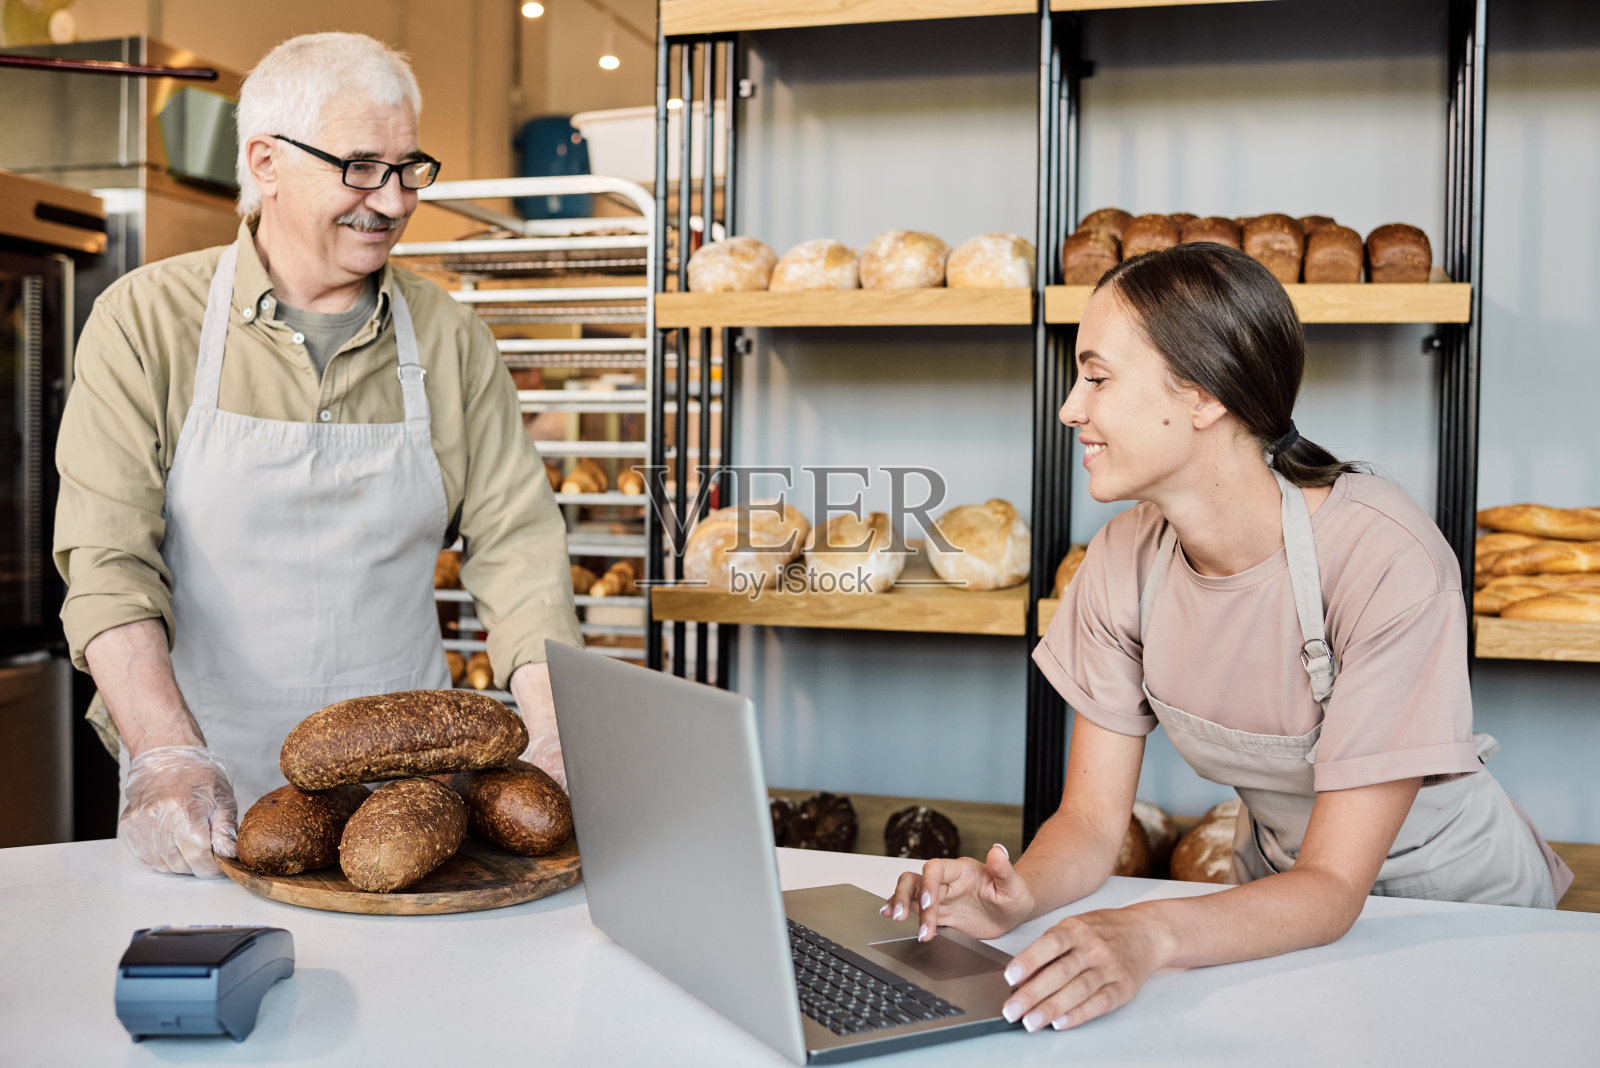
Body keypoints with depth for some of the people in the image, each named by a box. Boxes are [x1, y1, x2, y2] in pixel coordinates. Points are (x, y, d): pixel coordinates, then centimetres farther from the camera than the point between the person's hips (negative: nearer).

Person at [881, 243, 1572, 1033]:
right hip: (1280, 898, 3)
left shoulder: (1385, 560, -30)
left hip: (1460, 906, -2)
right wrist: (1018, 893, -34)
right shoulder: (1126, 560, -14)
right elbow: (1091, 820, -12)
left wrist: (1150, 934, -47)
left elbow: (1333, 887, -30)